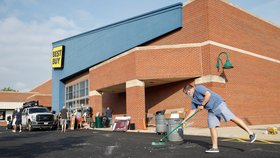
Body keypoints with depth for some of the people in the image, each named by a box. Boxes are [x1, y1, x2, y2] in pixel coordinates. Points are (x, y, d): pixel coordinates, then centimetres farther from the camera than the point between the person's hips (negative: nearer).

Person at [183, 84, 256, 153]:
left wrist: (202, 105, -13)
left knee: (232, 118, -16)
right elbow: (192, 111, 22)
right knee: (212, 127, 2)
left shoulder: (198, 88, -8)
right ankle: (215, 147, 5)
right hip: (211, 110, 9)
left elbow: (208, 94, -20)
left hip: (218, 104, -9)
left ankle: (251, 133, -11)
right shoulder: (194, 100, 18)